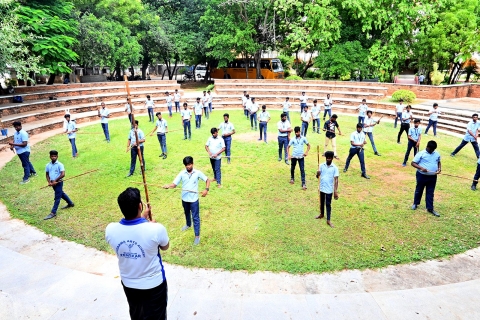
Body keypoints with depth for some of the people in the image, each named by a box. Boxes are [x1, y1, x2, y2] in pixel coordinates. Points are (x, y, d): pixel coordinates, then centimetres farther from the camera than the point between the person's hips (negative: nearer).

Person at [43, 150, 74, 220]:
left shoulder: (60, 164, -15)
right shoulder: (48, 165, 3)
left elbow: (63, 174, -22)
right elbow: (47, 174, 11)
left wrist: (55, 181, -19)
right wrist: (49, 182, -4)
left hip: (58, 183, -7)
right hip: (52, 183, 7)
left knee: (57, 197, -2)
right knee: (61, 194, 22)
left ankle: (53, 213, 1)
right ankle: (70, 203, 41)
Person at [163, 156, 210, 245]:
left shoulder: (197, 173, -11)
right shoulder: (182, 173, -7)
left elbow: (207, 180, -2)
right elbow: (174, 184, -11)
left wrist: (206, 189, -17)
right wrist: (168, 186, -33)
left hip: (194, 199, -3)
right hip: (184, 198, 3)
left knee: (195, 217, 1)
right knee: (187, 213, 27)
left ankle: (197, 236, 8)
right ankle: (188, 224, 56)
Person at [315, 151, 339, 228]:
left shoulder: (335, 168, -11)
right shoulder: (321, 165, -2)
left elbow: (336, 180, -13)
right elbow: (317, 177, -2)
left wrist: (335, 191, -18)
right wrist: (317, 174, -27)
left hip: (329, 189, -3)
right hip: (322, 188, 3)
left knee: (328, 204, 3)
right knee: (322, 202, 20)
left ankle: (328, 220, 12)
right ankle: (322, 214, 41)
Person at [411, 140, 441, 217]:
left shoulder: (437, 154, 5)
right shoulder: (421, 154, -11)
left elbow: (439, 162, 20)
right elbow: (413, 163, -12)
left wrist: (439, 168, 0)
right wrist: (421, 168, -27)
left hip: (433, 177, 3)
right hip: (422, 176, -3)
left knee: (430, 193, 9)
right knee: (419, 190, 13)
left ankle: (430, 208, 16)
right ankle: (415, 204, 33)